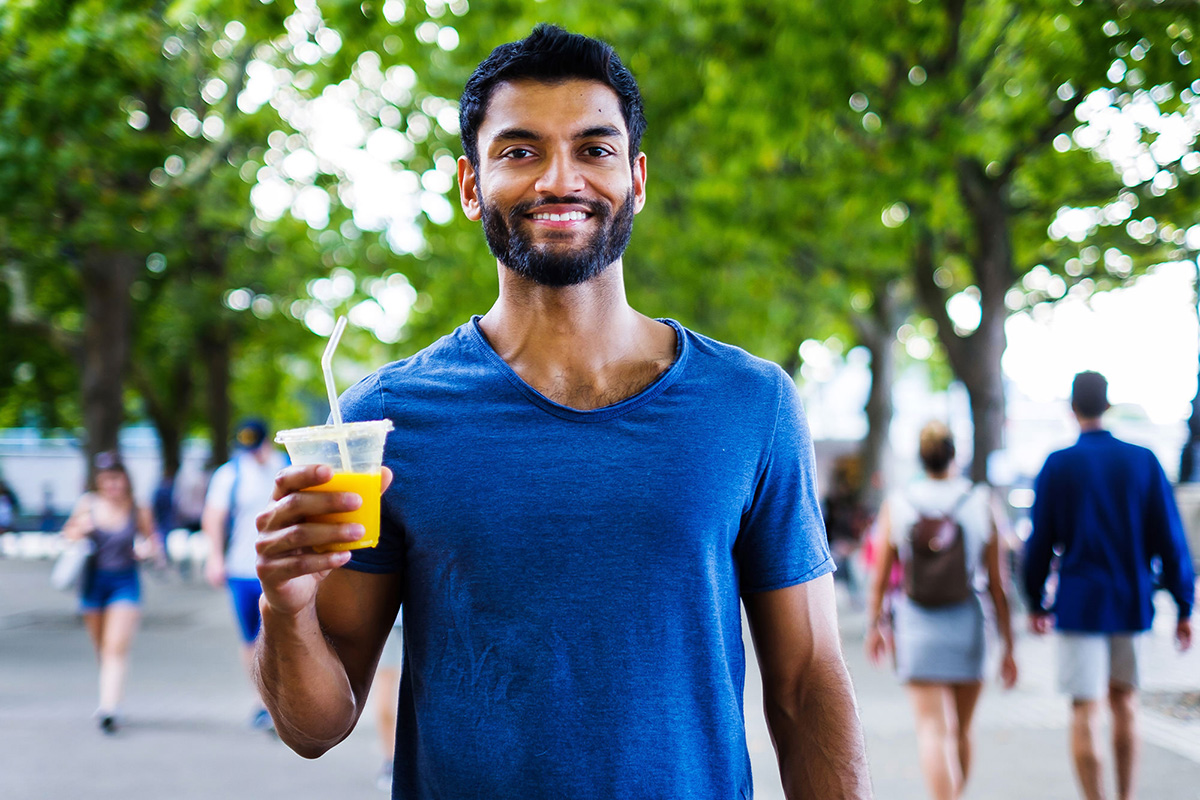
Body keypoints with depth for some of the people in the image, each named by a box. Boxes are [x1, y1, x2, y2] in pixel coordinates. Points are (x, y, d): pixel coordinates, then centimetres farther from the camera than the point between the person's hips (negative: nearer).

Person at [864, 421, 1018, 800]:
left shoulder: (896, 505, -3)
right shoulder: (982, 504, -4)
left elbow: (879, 578, 1)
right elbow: (997, 584, -4)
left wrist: (874, 626, 17)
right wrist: (1008, 647, 3)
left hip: (917, 627, -1)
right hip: (967, 625, 1)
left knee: (933, 731, -5)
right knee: (961, 730, 18)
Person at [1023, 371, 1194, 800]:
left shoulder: (1058, 466, -4)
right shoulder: (1143, 460, 0)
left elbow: (1039, 542, -1)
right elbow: (1170, 539, 0)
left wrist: (1037, 603, 11)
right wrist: (1184, 606, 5)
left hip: (1080, 604, -3)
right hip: (1132, 603, 3)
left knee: (1085, 712, -1)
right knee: (1124, 703, 17)